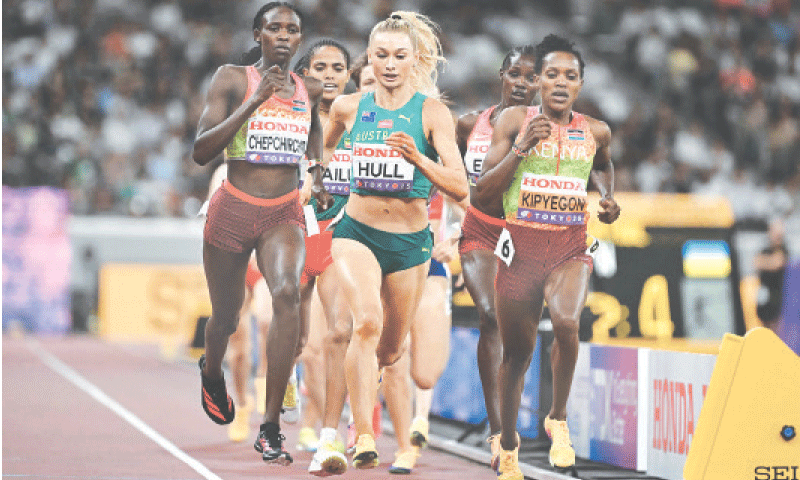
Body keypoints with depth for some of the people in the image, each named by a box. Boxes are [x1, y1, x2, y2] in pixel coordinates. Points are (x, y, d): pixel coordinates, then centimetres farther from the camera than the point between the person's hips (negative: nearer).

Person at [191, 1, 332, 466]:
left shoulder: (310, 89, 7)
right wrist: (255, 101, -20)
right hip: (233, 210, -1)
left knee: (288, 292, -28)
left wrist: (321, 180, 9)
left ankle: (271, 425, -23)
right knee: (226, 316, 12)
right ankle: (212, 372, 53)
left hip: (285, 213, 1)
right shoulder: (233, 78, -5)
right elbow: (201, 152, -14)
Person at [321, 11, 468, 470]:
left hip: (411, 242, 1)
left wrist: (419, 159, -31)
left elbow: (460, 187, -18)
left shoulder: (432, 112, -8)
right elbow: (327, 147, 24)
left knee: (390, 351, 13)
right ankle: (364, 436, -29)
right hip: (357, 232, -1)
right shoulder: (348, 107, 0)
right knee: (367, 321, -27)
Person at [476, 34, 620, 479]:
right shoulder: (514, 120, -2)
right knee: (517, 353, 8)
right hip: (521, 245, 0)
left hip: (570, 247, 0)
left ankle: (558, 419, -6)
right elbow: (483, 192, -6)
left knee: (566, 322, -30)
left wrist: (609, 198, 9)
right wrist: (522, 147, -17)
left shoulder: (596, 131, 5)